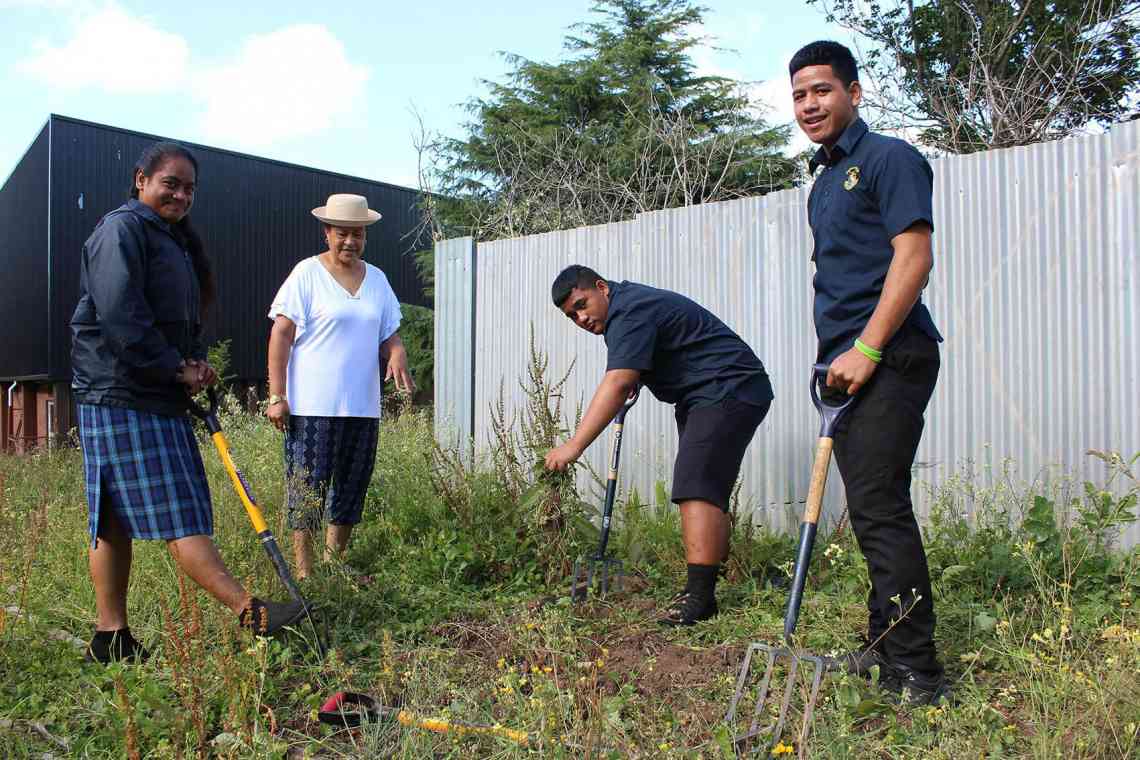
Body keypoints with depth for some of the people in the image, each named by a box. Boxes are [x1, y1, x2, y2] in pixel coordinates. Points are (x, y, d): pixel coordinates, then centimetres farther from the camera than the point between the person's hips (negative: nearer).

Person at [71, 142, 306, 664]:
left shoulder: (177, 241, 22)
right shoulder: (122, 229, -8)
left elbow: (183, 319, 27)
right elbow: (121, 317, -19)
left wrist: (196, 362, 7)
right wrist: (177, 369, -14)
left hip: (160, 398, 10)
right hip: (122, 396, -10)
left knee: (116, 519, 10)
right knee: (176, 514, -10)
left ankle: (111, 637, 14)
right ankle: (248, 611, -13)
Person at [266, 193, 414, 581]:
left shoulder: (377, 279, 14)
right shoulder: (307, 273, -3)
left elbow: (389, 335, 18)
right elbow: (281, 334, -6)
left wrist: (397, 355, -7)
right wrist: (277, 396, -13)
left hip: (363, 405, 6)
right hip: (312, 405, -6)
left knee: (352, 486, 12)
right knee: (307, 489, -4)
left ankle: (334, 565, 26)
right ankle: (304, 573, 4)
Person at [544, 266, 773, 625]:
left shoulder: (629, 311, -18)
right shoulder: (632, 302, 15)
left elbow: (618, 384, -31)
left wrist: (574, 446, -34)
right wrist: (633, 385, 18)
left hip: (728, 391, -11)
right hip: (703, 397, 11)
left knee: (697, 488, -20)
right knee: (704, 491, 8)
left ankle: (700, 595, -24)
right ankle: (701, 590, 11)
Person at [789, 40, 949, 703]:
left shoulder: (889, 159, -5)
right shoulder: (824, 183, 22)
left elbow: (914, 258, -16)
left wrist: (866, 349, -21)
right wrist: (838, 356, 15)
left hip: (889, 357, -9)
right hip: (849, 363, 9)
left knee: (879, 506, -13)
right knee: (871, 508, 12)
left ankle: (916, 671, -6)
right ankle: (887, 646, 22)